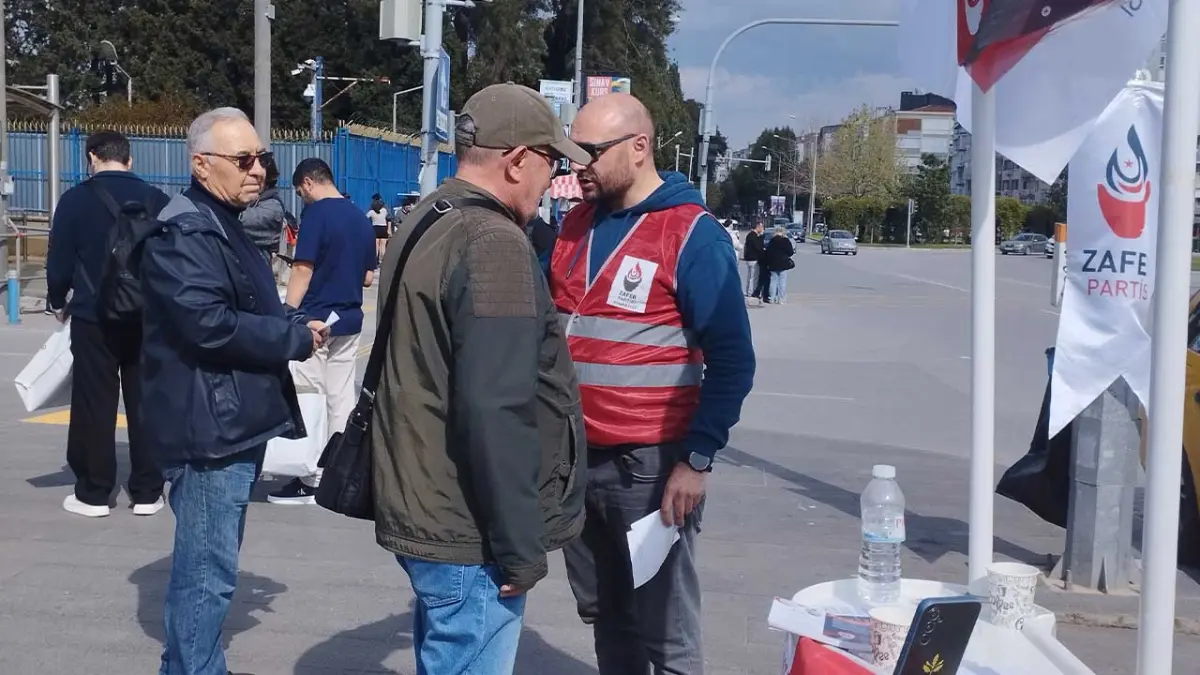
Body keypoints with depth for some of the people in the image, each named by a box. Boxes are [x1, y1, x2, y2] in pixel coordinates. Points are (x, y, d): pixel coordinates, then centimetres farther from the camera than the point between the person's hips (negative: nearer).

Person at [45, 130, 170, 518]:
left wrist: (58, 302, 14)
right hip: (147, 317, 2)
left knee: (94, 404, 6)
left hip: (94, 316, -2)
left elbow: (59, 264, -4)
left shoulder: (76, 199, -5)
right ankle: (147, 492, 11)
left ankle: (93, 494, 11)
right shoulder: (156, 199, 1)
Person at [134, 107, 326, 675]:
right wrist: (297, 339, -16)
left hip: (236, 421, 11)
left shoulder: (225, 225, 17)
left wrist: (293, 323, 7)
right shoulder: (182, 234, -16)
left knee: (208, 563, 20)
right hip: (208, 427, -11)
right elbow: (210, 325, -26)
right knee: (208, 571, -6)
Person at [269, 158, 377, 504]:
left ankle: (312, 481, 3)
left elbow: (303, 270, -17)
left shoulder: (317, 213, -11)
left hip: (315, 319, -7)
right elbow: (368, 277, 13)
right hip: (350, 320, 7)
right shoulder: (361, 218, 9)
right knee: (342, 398, 11)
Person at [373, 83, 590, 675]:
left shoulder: (423, 222, 11)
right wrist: (520, 546, -19)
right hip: (468, 533, -10)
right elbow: (495, 409, -25)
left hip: (421, 509, 10)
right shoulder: (494, 243, -19)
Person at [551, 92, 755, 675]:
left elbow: (732, 360, -11)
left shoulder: (692, 234, -9)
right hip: (575, 456, 6)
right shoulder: (575, 224, 9)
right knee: (603, 614, 18)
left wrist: (697, 459, -15)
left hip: (650, 463, -6)